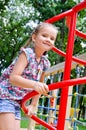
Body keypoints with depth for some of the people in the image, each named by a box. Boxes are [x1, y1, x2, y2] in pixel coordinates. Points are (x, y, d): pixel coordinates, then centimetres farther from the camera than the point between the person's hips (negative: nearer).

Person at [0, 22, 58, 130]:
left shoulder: (45, 63, 6)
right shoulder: (27, 53, -14)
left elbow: (40, 86, 20)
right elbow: (13, 77, -26)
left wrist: (32, 105, 15)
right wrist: (34, 84, -39)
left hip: (17, 103, 7)